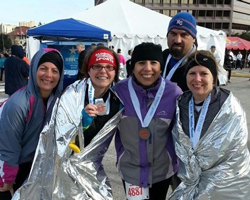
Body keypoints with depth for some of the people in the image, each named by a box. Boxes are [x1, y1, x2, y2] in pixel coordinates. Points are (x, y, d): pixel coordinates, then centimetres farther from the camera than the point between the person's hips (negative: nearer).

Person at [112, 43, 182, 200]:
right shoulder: (119, 91, -14)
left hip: (162, 168, 1)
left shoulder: (174, 92, -15)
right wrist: (121, 155, -1)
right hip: (130, 168, 0)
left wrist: (174, 159, 0)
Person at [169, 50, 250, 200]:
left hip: (227, 188, -4)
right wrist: (191, 186, -5)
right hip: (193, 182, 4)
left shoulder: (231, 110, -17)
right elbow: (182, 152, 0)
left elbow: (234, 159, -15)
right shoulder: (181, 105, -5)